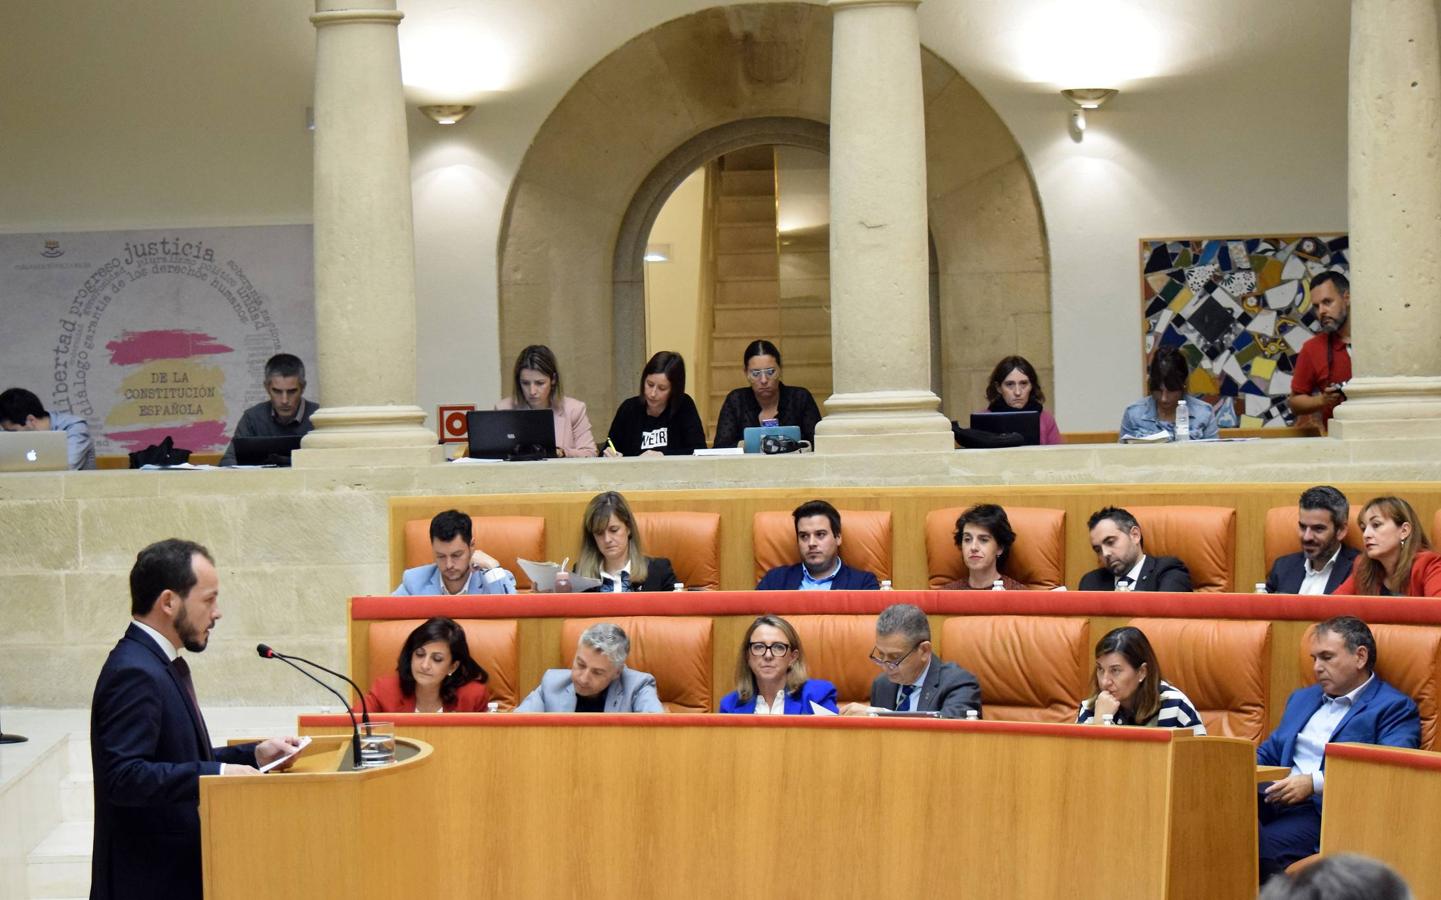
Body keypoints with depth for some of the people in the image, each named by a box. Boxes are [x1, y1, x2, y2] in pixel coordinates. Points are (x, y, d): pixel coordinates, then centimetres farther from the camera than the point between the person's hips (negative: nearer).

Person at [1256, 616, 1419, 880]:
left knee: (1260, 847, -35)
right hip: (1275, 799, 6)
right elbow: (1268, 753, 31)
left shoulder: (1394, 708, 4)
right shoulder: (1302, 698, 29)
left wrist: (1316, 783, -18)